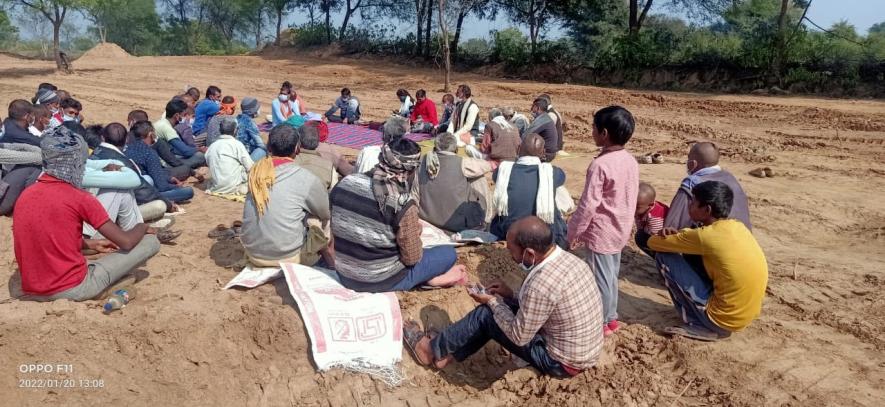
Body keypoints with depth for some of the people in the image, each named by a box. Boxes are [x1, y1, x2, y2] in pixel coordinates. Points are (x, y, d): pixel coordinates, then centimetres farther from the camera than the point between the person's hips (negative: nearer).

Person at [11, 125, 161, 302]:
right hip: (73, 289, -7)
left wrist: (91, 244, 26)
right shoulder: (79, 198, -14)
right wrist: (142, 227, 9)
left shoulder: (25, 195, 5)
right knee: (151, 242, -5)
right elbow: (126, 242, -11)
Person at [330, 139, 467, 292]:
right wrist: (415, 230, 5)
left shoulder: (345, 182, -7)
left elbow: (333, 228, 8)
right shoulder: (403, 204, -24)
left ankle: (429, 276, 17)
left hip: (344, 275, 6)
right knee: (449, 253, 8)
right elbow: (412, 258, -14)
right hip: (382, 282, -6)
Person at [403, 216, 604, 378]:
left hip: (564, 363, -8)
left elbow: (519, 337, -19)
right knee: (504, 306, 13)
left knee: (485, 315, -1)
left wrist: (493, 302, -6)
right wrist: (511, 295, 7)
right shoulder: (569, 259, -4)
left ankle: (432, 349, 20)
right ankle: (448, 353, 25)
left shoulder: (542, 284, -32)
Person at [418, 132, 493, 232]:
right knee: (479, 179, 14)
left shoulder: (424, 161, -3)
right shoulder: (461, 163, -15)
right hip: (458, 224, -5)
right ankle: (486, 219, 27)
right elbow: (487, 166, -1)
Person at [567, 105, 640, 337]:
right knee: (611, 275, 21)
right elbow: (632, 198, 11)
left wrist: (574, 231, -11)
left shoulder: (600, 165, -23)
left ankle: (602, 323, 21)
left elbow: (588, 204, -22)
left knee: (600, 277, 7)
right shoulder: (631, 161, 2)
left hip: (601, 232, -8)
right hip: (621, 230, 8)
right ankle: (611, 317, 35)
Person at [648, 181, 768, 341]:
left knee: (664, 256, -6)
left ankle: (698, 325, -1)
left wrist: (670, 238, 13)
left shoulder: (706, 236, -19)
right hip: (747, 314, 8)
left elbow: (653, 242, -10)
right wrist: (679, 235, 1)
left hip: (722, 319, -8)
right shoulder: (738, 226, 3)